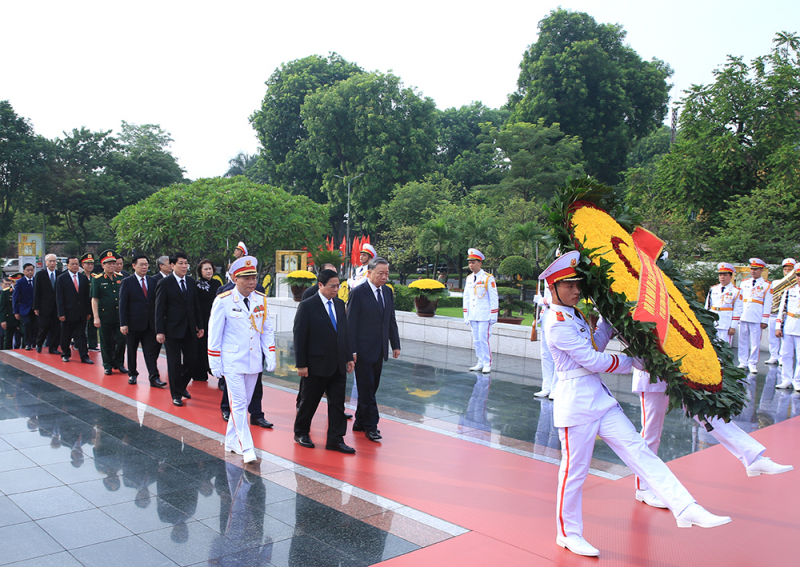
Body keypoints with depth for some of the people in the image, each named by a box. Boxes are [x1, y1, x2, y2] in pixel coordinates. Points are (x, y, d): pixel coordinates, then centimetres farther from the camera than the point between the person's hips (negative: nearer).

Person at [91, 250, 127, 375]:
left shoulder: (121, 278, 8)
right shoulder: (97, 279, -1)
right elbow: (94, 299, -3)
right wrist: (96, 317, -9)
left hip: (120, 317, 2)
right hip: (105, 317, -2)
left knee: (121, 340, 0)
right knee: (106, 343, 6)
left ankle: (119, 363, 17)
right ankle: (107, 365, 18)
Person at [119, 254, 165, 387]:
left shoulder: (153, 281, 7)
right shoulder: (127, 282, -3)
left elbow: (157, 301, 10)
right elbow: (123, 304, -5)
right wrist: (123, 324, -11)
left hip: (150, 323, 2)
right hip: (133, 323, -2)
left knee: (151, 351, -2)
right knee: (132, 351, 11)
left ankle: (154, 377, -3)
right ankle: (132, 374, 27)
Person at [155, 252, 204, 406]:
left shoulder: (191, 282, 9)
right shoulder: (164, 283, -6)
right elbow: (159, 309, -7)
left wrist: (200, 325, 11)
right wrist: (159, 331, -12)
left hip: (190, 329, 5)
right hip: (173, 330, -5)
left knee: (192, 361, 6)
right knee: (174, 363, 4)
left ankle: (182, 386, 31)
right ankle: (176, 394, 18)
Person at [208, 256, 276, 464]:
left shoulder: (261, 300, 4)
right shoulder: (223, 301, -8)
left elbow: (267, 330, 11)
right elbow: (214, 334, -5)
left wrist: (270, 357, 3)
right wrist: (215, 364, -6)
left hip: (254, 361, 5)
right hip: (232, 362, -5)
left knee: (244, 403, 13)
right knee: (238, 404, -7)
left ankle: (232, 442, 28)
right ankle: (247, 448, -4)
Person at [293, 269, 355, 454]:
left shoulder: (340, 304, 9)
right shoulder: (307, 306, -10)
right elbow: (299, 337, -11)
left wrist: (349, 357, 10)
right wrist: (301, 364, -13)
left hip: (338, 366, 6)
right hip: (317, 365, -6)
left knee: (338, 403, 6)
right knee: (309, 401, 9)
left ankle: (335, 439, 13)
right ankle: (301, 433, 29)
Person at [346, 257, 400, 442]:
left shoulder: (388, 293, 10)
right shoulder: (358, 293, -10)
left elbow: (391, 321, 16)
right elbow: (350, 324, -11)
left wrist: (395, 344, 10)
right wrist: (352, 350, -15)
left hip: (379, 350, 7)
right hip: (363, 350, -7)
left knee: (371, 387, 12)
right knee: (366, 388, -2)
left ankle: (360, 422, 25)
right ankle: (370, 426, 6)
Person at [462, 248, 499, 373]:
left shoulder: (488, 278, -6)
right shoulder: (469, 278, 12)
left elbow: (493, 299, -6)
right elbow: (466, 298, 16)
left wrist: (493, 316, -8)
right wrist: (466, 315, 13)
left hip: (484, 316, -6)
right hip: (473, 316, 6)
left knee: (484, 339, -7)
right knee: (476, 340, 7)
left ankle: (487, 364, 2)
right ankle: (481, 363, 15)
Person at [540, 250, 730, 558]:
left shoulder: (573, 315, 14)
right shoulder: (557, 323, -17)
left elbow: (594, 345, 19)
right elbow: (593, 360, -17)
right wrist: (632, 362, -5)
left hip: (599, 397, 9)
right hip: (575, 402, -9)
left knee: (638, 450, 1)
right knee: (574, 469, 3)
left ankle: (686, 509, -1)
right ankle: (568, 533, 19)